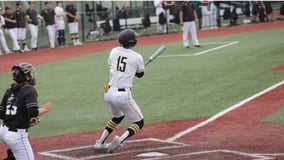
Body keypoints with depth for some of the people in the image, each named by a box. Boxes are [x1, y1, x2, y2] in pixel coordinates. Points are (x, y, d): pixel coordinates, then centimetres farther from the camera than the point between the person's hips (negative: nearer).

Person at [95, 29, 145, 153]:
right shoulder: (137, 57, -5)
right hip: (123, 95, -6)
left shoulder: (114, 51, 6)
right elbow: (140, 74, 14)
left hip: (109, 93, 6)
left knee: (118, 116, 32)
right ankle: (120, 140, -17)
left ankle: (100, 143, 29)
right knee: (139, 123, 7)